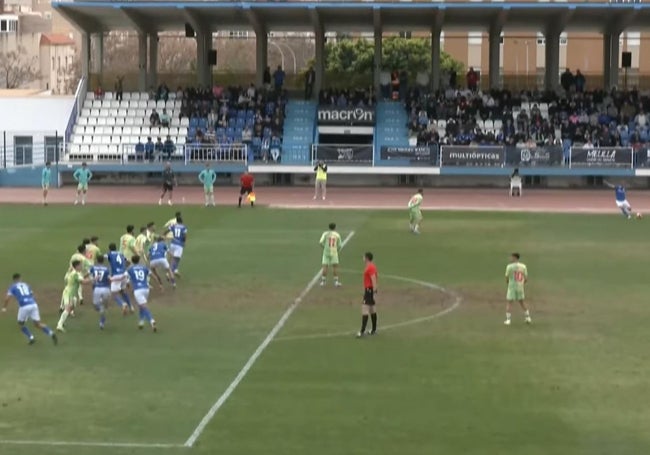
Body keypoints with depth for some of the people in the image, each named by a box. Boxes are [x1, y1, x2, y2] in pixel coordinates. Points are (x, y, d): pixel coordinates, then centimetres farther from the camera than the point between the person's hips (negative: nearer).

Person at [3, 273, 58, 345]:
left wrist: (4, 308, 17)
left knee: (21, 324, 19)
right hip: (33, 304, 4)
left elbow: (7, 298, 4)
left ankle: (31, 338, 3)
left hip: (24, 306, -4)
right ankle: (51, 333, -13)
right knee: (37, 324, 9)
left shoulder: (12, 287, 13)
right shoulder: (26, 285, 25)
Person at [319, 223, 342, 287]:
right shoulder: (337, 235, 4)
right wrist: (338, 251, 22)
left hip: (326, 252, 0)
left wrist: (324, 247, 9)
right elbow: (339, 245, 5)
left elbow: (321, 242, -9)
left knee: (325, 267, 4)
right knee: (335, 266, 7)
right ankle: (336, 281, 5)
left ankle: (323, 281, 4)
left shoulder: (325, 233, 2)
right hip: (334, 252, 0)